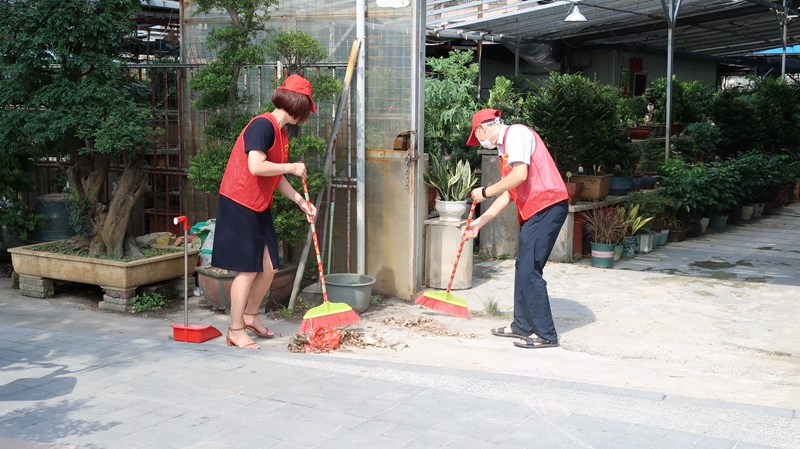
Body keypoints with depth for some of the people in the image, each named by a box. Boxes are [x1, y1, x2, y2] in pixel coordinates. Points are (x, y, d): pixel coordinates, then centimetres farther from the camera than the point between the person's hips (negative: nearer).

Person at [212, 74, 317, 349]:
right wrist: (291, 167, -17)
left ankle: (250, 316, 31)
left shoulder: (280, 133, 12)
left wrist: (300, 201, 10)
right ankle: (236, 331, 9)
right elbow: (256, 167, -30)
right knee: (247, 270, -4)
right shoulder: (263, 125, -18)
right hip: (239, 206, -9)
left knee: (269, 267, 11)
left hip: (260, 208, 9)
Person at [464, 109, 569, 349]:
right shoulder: (504, 147, 22)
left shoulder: (517, 133, -8)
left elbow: (520, 175, -21)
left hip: (547, 206, -10)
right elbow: (508, 193, 23)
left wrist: (485, 192, -10)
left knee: (529, 269, -10)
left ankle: (545, 334, -5)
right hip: (533, 211, 10)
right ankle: (522, 325, 24)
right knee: (523, 268, 14)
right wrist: (480, 222, 22)